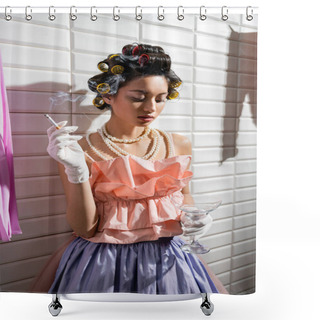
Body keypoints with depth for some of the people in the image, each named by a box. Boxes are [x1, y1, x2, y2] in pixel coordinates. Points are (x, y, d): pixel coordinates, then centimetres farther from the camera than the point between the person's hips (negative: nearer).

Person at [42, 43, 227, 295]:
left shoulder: (178, 145, 0)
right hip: (103, 267, -3)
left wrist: (191, 219, -5)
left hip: (167, 256, 3)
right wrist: (77, 171, -22)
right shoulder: (81, 150, -9)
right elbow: (85, 229, -10)